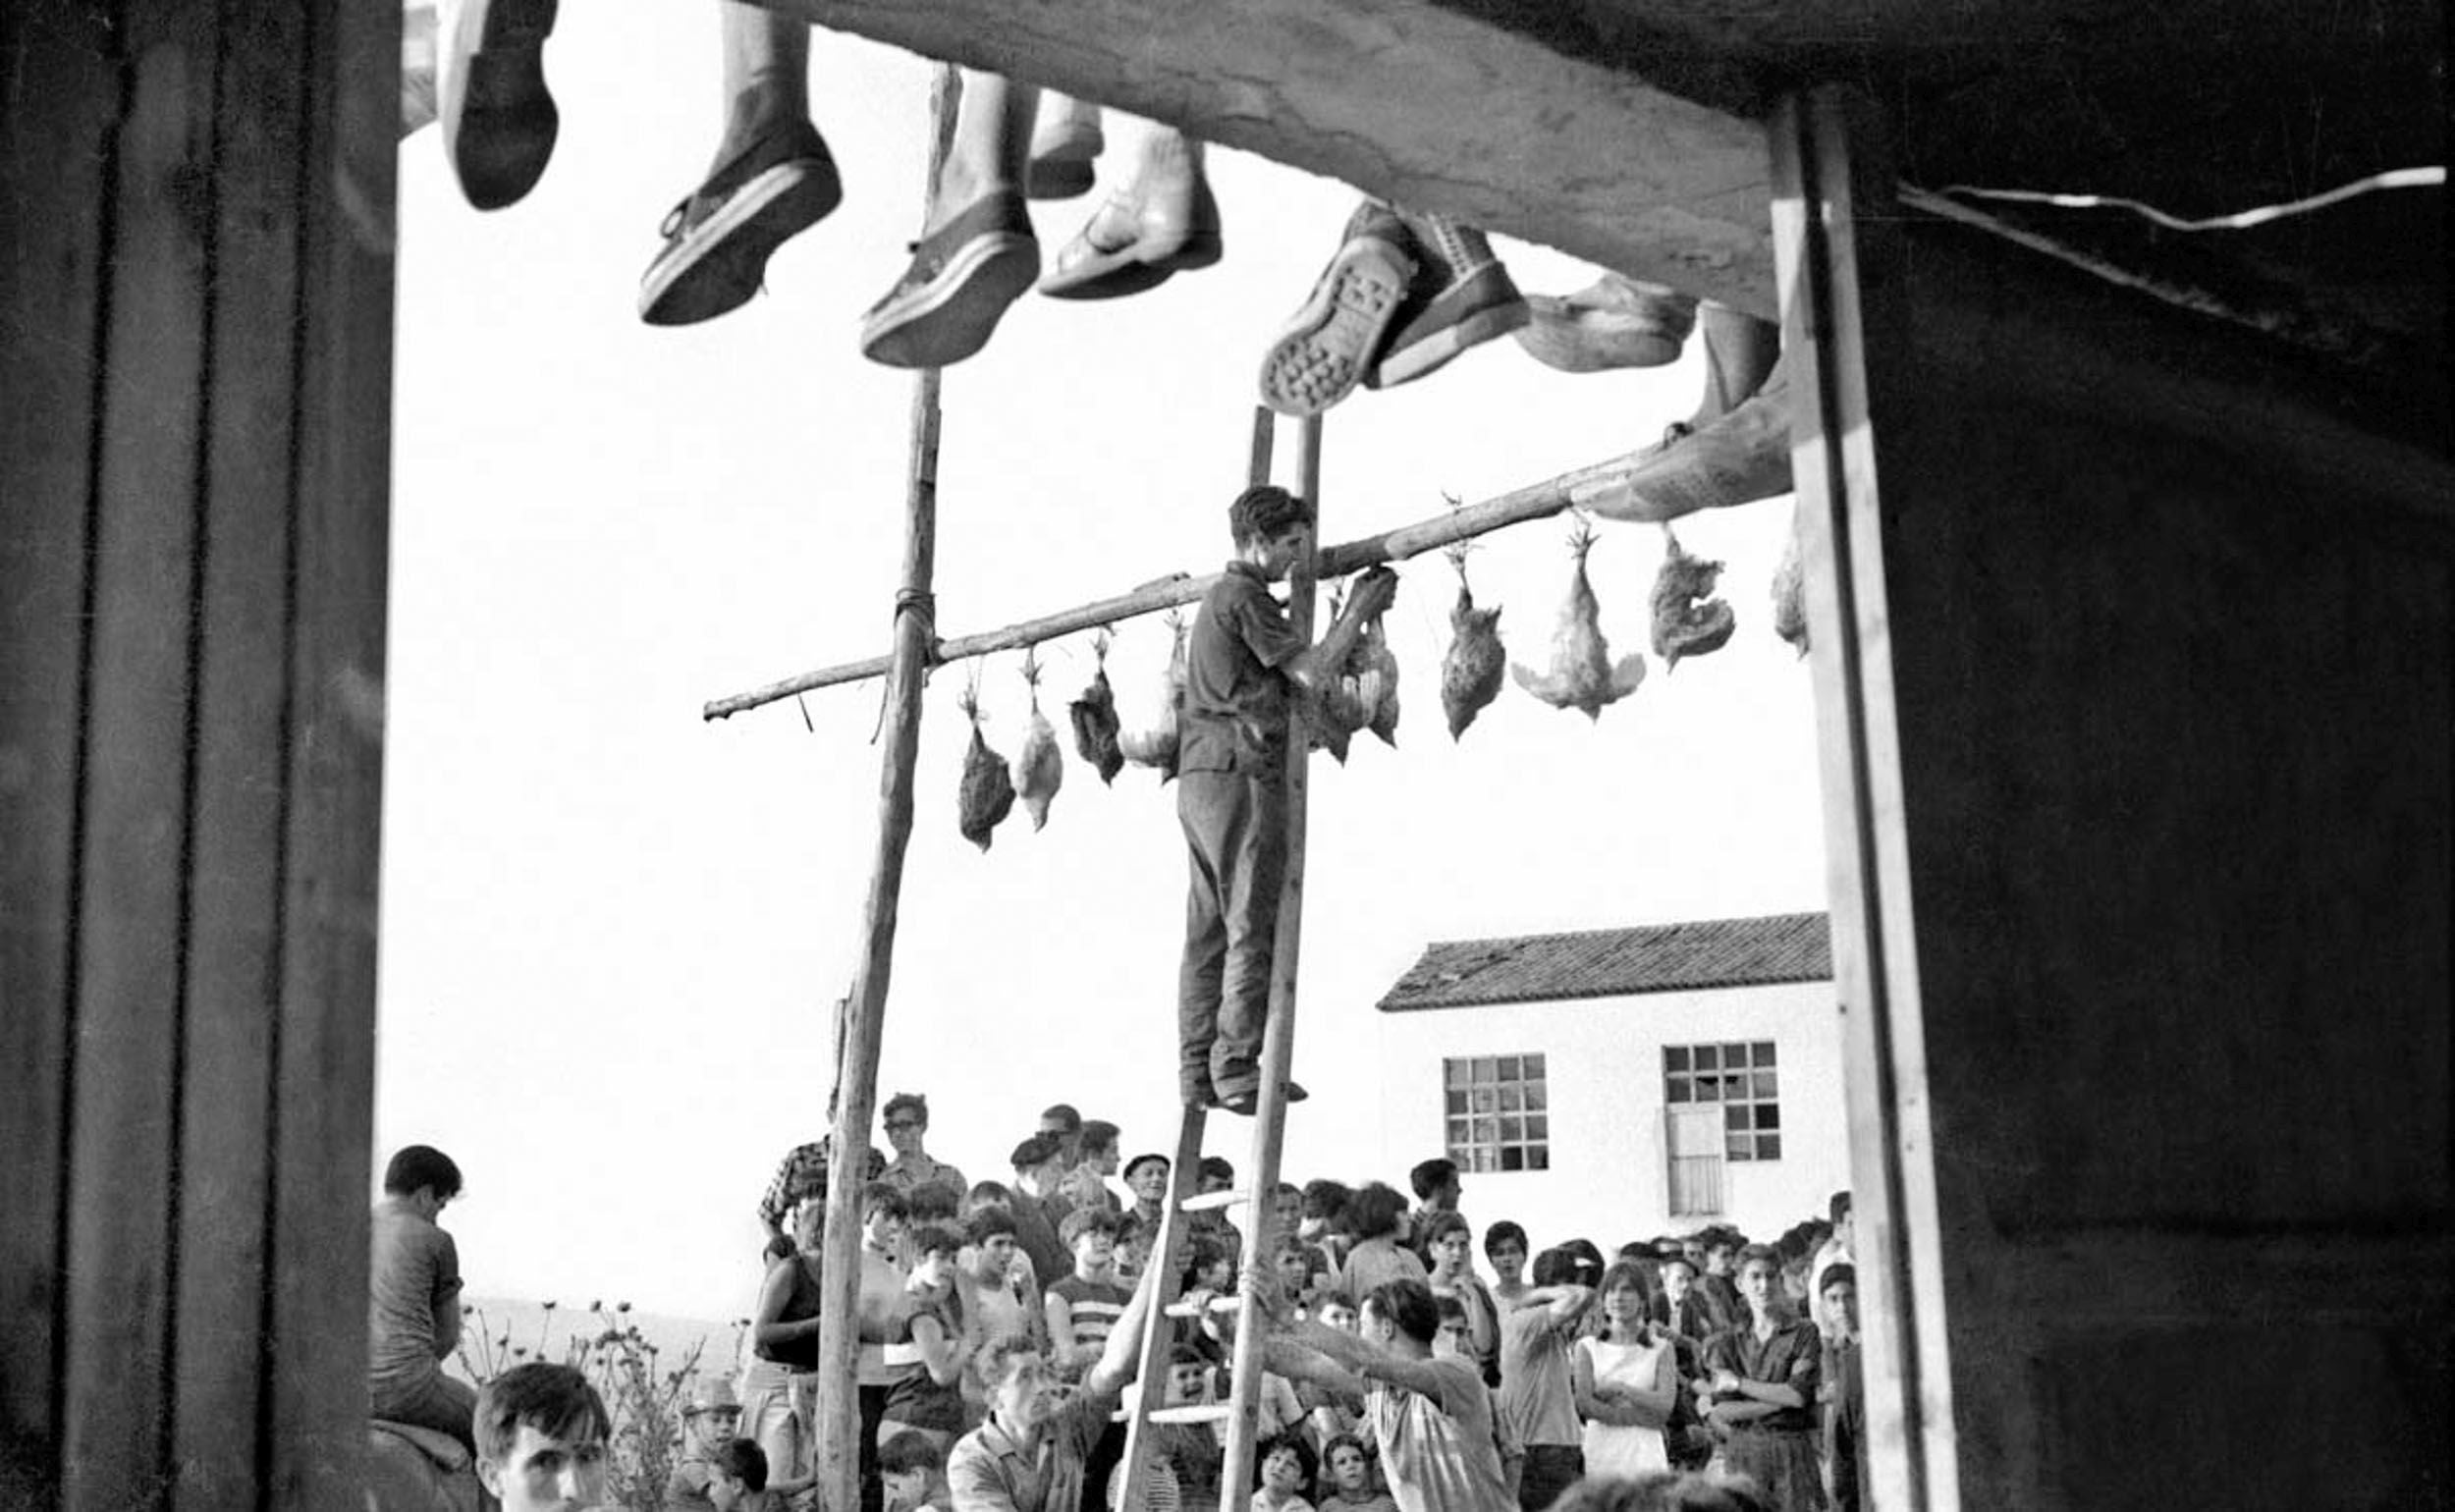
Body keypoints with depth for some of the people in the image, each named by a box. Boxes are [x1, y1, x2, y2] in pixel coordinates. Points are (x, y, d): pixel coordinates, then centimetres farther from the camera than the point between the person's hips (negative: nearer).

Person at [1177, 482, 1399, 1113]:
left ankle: (1198, 1071, 8)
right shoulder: (1244, 596, -7)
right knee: (1252, 928, -8)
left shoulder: (1219, 597, 24)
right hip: (1242, 774, -10)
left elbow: (1291, 672, 23)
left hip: (1200, 777, 10)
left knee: (1208, 929, 8)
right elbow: (1310, 672, -13)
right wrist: (1357, 613, -3)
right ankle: (1237, 1072, -10)